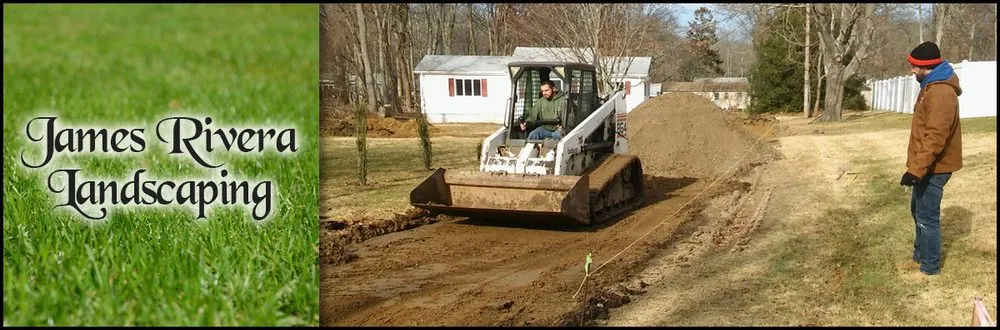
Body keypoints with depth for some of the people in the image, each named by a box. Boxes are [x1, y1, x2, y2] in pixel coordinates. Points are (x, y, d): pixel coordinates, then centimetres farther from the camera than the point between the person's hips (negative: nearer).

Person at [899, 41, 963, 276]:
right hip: (927, 166, 11)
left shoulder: (941, 93, -23)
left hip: (932, 168, -10)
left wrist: (917, 169, -31)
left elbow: (935, 138, -29)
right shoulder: (931, 87, 12)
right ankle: (920, 255, 36)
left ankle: (930, 267, 10)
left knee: (927, 218, -1)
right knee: (918, 211, 21)